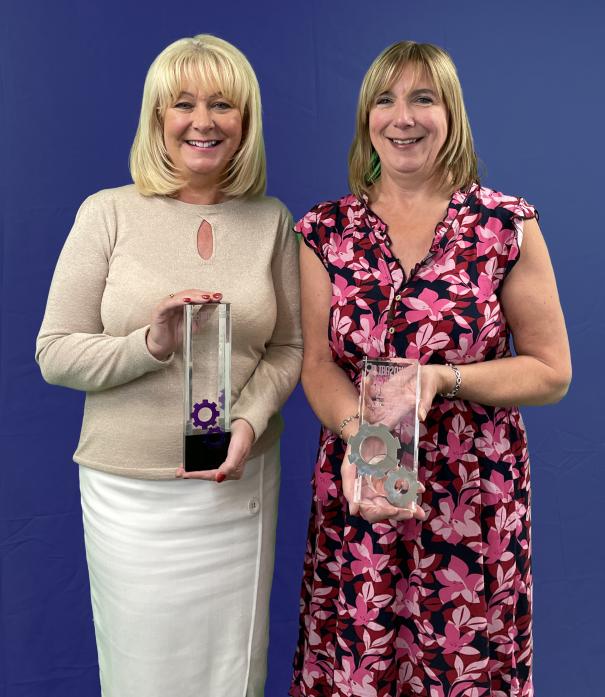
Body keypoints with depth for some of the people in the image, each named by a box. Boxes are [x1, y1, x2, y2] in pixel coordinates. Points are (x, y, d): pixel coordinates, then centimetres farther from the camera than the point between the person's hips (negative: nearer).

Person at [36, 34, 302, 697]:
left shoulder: (272, 220, 3)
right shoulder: (109, 213, -4)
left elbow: (288, 346, 5)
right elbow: (54, 353, -5)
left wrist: (249, 421, -12)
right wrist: (152, 345, -21)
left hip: (241, 487, 2)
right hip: (129, 490, -1)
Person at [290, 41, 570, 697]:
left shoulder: (507, 226, -5)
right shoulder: (325, 231, 2)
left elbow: (552, 372, -2)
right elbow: (316, 363, 0)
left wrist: (442, 379, -18)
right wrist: (359, 429, -20)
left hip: (474, 501, -1)